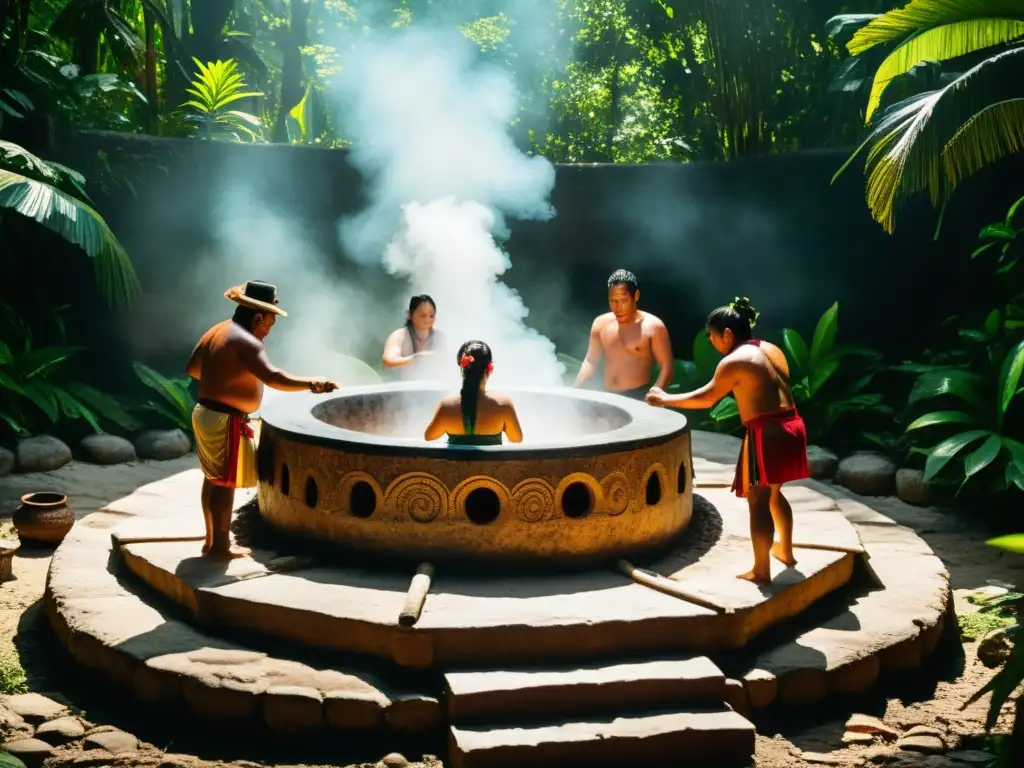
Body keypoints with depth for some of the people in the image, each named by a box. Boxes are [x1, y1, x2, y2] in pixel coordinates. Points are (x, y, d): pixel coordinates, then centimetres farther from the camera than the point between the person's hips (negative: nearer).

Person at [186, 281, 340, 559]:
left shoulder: (217, 331, 10)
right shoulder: (246, 342, -21)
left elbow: (193, 368, 20)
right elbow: (272, 377, -34)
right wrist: (311, 384, -35)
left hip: (205, 412, 10)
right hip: (226, 420, -10)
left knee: (213, 478, 17)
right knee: (225, 483, -1)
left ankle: (211, 539, 26)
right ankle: (220, 545, 6)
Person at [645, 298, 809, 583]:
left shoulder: (734, 361, -11)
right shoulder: (772, 350, 12)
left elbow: (707, 398, -5)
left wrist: (666, 399, 4)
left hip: (766, 434, -9)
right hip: (791, 427, 9)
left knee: (758, 501, 0)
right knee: (774, 493, 25)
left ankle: (761, 570, 3)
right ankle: (785, 550, 39)